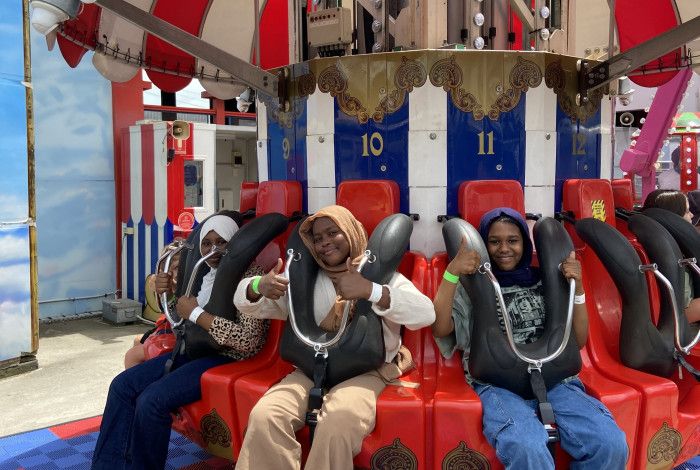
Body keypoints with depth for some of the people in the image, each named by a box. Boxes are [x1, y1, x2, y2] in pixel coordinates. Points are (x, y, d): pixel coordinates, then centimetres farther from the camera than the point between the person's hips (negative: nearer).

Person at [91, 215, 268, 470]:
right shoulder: (206, 274, 10)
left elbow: (248, 340, -26)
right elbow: (182, 318, 22)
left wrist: (195, 313, -19)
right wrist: (168, 291, 0)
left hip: (227, 358, -9)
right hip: (194, 349, 9)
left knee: (151, 401, -22)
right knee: (122, 385, 2)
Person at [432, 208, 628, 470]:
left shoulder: (543, 282, 19)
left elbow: (578, 341, 16)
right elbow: (439, 329, -6)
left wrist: (577, 288, 3)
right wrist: (451, 273, -16)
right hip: (496, 383, -3)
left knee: (611, 444, -24)